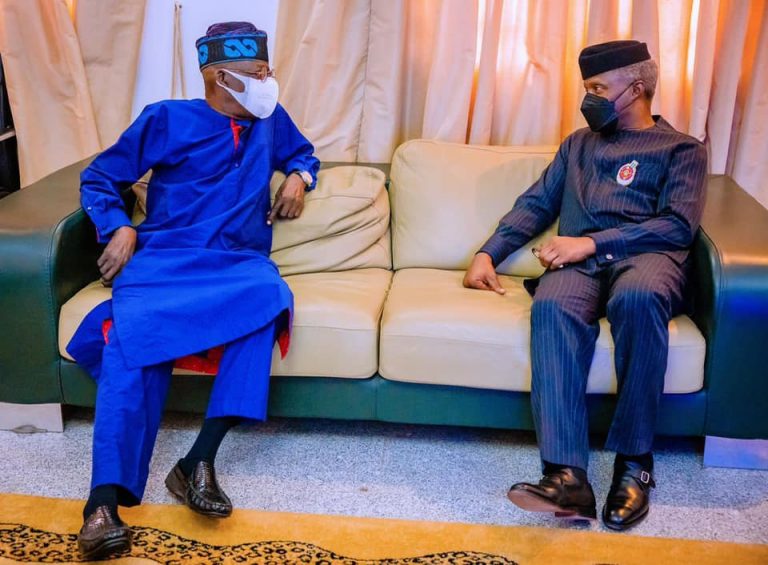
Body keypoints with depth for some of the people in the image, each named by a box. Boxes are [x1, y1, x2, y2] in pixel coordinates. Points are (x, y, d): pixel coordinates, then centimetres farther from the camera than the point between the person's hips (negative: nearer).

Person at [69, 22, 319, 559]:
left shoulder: (270, 119, 15)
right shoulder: (167, 119, 6)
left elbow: (304, 153, 36)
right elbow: (98, 178, 11)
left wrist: (298, 177, 12)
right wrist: (120, 228, -7)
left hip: (239, 262, 2)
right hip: (165, 257, -2)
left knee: (270, 293, -37)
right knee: (134, 331, -36)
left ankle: (200, 459, -36)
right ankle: (106, 498, -40)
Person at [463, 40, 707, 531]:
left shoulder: (682, 149, 16)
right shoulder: (579, 143, 31)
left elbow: (679, 225, 0)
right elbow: (535, 204, 25)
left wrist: (593, 242, -11)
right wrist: (487, 254, 9)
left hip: (646, 256, -2)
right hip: (581, 261, 3)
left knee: (637, 298, -41)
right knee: (553, 305, -35)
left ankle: (635, 461, -27)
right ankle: (567, 475, -44)